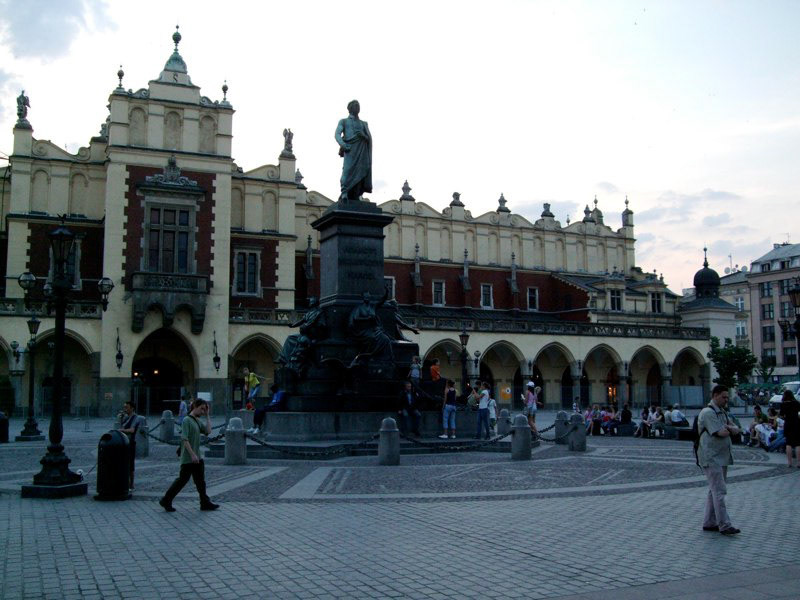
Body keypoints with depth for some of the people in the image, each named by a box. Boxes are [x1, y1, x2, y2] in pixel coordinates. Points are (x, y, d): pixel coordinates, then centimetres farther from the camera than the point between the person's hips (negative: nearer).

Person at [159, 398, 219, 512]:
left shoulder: (197, 421, 13)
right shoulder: (187, 420, -13)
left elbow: (208, 431, 2)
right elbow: (184, 439, -20)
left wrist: (207, 416, 2)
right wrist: (192, 454, -23)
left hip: (197, 458, 9)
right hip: (188, 459, -9)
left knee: (200, 481, 11)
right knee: (182, 479, -2)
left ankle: (205, 503, 16)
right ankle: (166, 501, 10)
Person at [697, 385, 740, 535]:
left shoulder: (722, 412, 16)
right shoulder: (708, 412, -15)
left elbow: (736, 430, 11)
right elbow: (721, 433, -22)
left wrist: (729, 428, -10)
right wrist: (729, 430, -1)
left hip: (722, 457, 10)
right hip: (711, 458, -10)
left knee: (714, 491, 14)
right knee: (719, 491, -9)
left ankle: (709, 523, 21)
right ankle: (724, 526, -6)